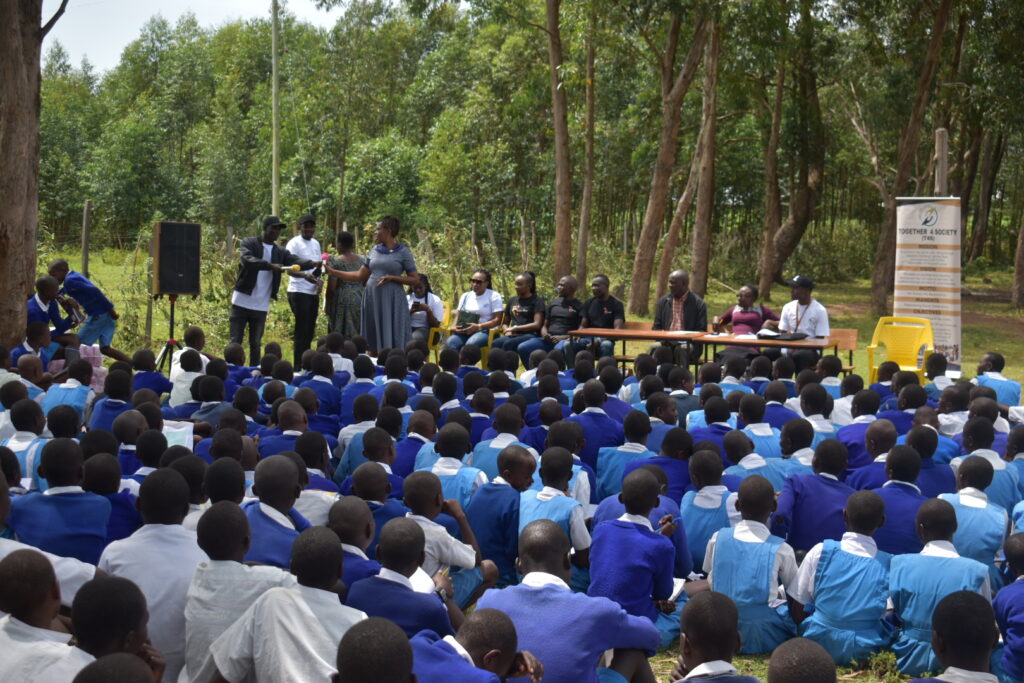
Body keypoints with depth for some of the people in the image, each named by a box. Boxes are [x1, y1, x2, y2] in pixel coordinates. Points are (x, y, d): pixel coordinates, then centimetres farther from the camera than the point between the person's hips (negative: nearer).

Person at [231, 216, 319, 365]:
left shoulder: (281, 252, 7)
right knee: (235, 343, 1)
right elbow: (246, 260, -24)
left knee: (256, 344, 9)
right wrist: (270, 266, -38)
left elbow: (296, 261, -9)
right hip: (242, 302, -4)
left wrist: (313, 263, -32)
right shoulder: (249, 243, -5)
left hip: (261, 306, 4)